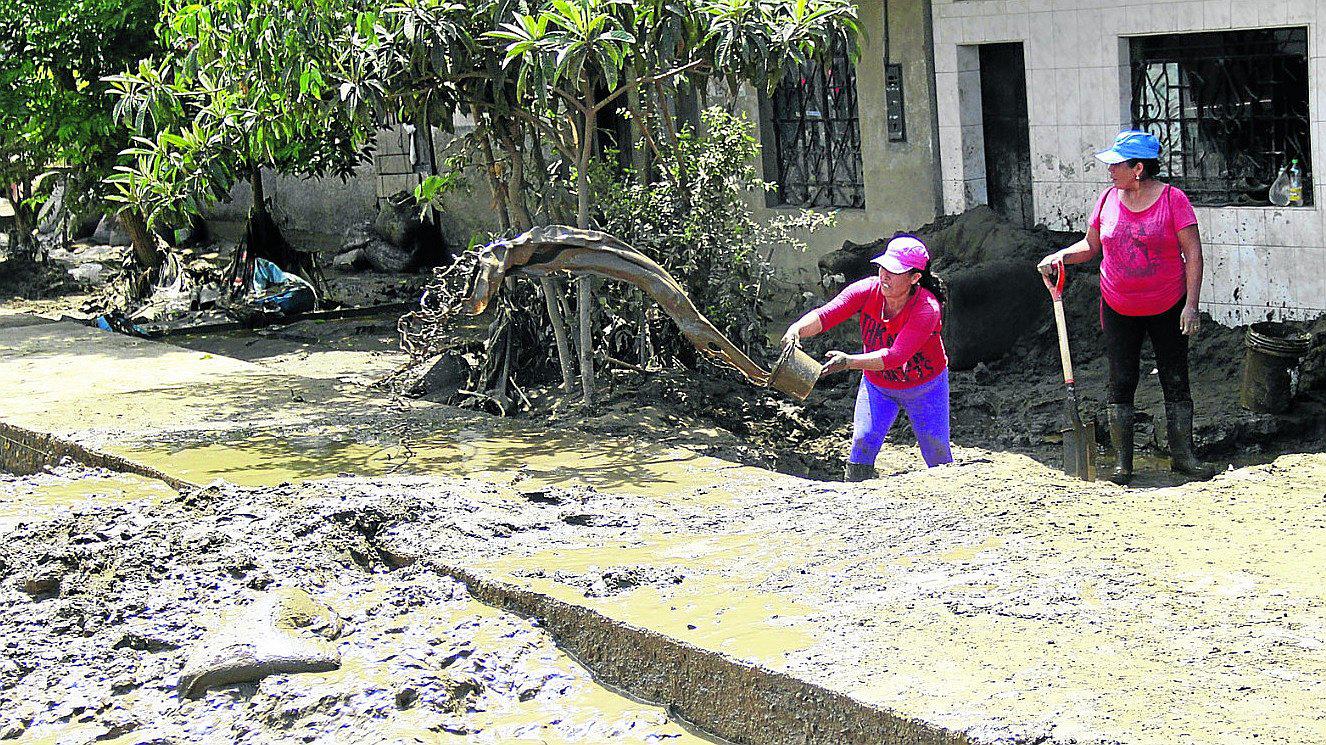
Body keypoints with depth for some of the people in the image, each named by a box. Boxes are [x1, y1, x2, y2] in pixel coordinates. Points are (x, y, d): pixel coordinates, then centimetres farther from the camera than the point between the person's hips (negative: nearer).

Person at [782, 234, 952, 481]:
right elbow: (825, 314, -33)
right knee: (863, 441, -14)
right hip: (877, 385, 2)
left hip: (925, 386, -2)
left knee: (936, 448, 1)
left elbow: (895, 356, -42)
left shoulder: (927, 309, -33)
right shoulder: (867, 290, -22)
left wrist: (849, 362, -54)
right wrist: (797, 329, -54)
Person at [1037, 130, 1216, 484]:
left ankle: (1182, 454, 13)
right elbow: (1091, 245, 12)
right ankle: (1122, 460, 8)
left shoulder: (1172, 199, -11)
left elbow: (1193, 254, -10)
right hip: (1118, 309, 3)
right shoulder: (1108, 198, 1)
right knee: (1121, 383, 2)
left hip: (1167, 307, -3)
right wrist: (1060, 256, -7)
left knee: (1175, 381, 3)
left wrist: (1191, 305, -16)